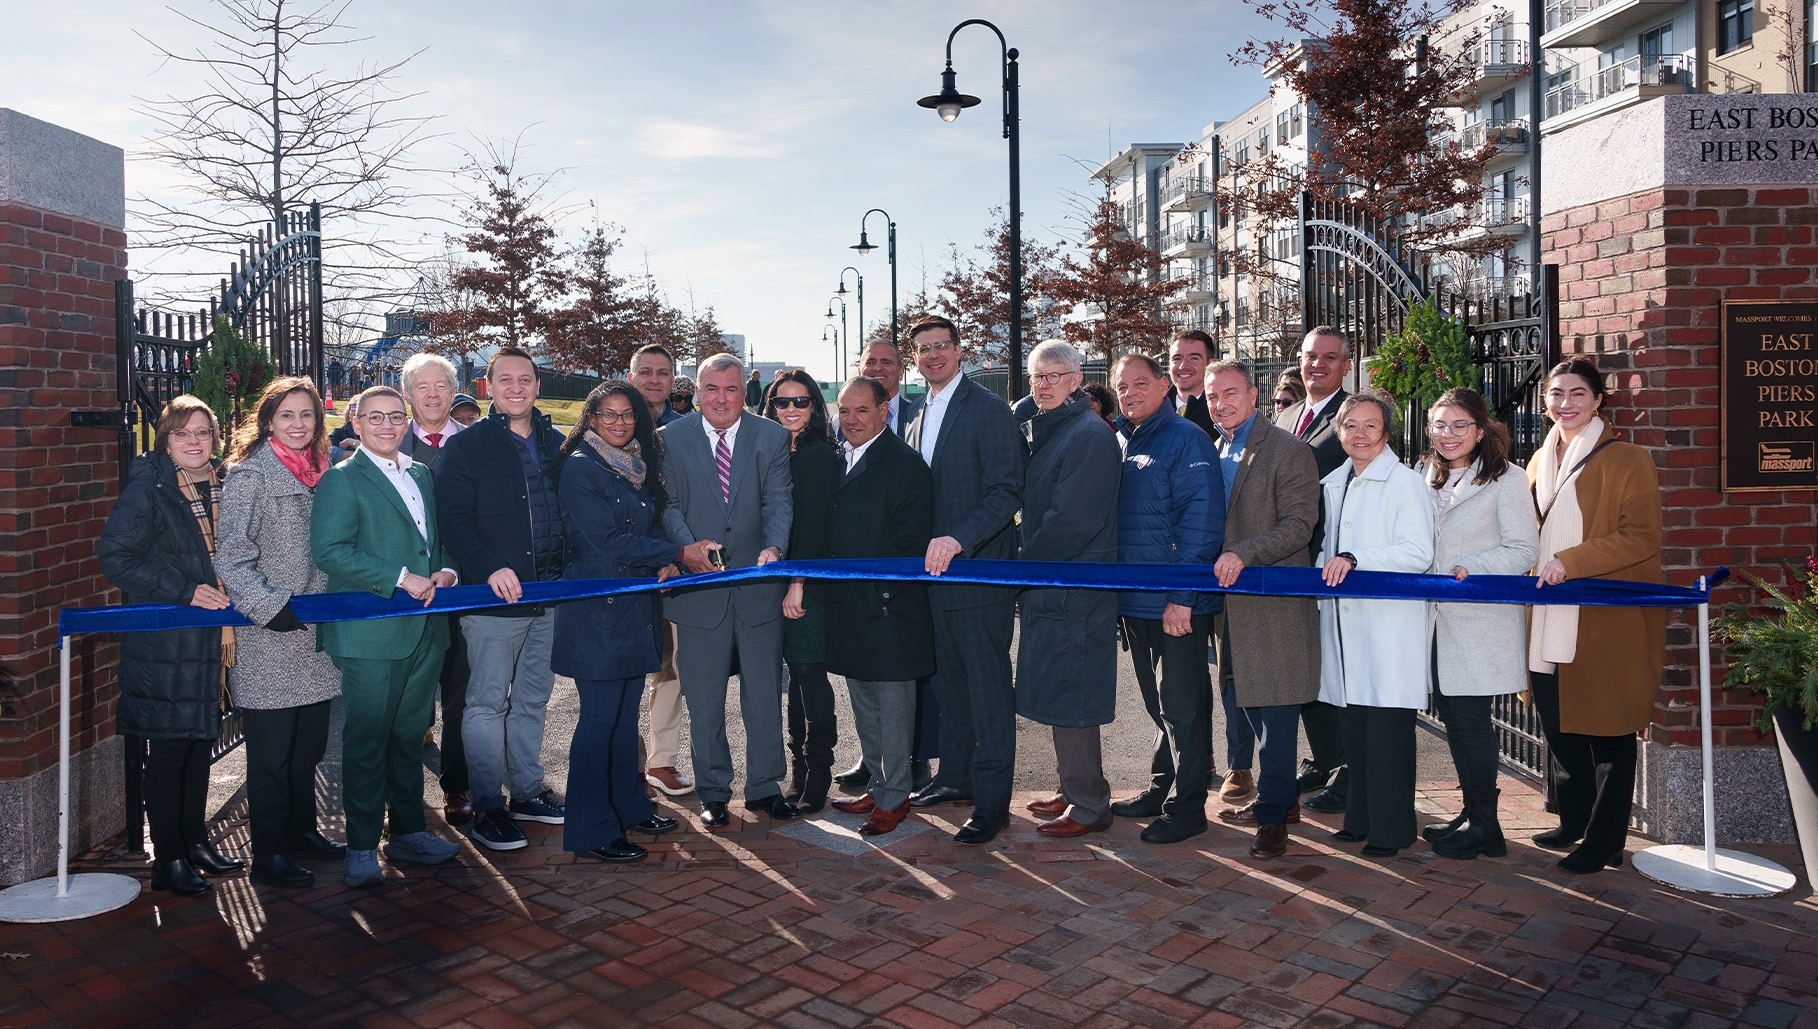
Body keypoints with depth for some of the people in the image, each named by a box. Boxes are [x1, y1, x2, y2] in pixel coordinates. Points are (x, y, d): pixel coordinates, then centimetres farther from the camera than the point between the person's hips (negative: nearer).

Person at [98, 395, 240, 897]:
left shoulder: (224, 485, 10)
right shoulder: (147, 489, -9)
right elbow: (115, 557, -14)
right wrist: (185, 590, -19)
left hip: (213, 635, 6)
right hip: (164, 642, -6)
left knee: (202, 738, 14)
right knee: (169, 745, -1)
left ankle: (194, 838, 28)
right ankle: (167, 859, 9)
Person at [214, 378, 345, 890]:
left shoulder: (320, 473, 12)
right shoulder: (251, 475, -9)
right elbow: (230, 557, -14)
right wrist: (270, 606, -20)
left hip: (314, 635, 7)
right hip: (268, 638, -6)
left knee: (309, 744, 15)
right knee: (271, 752, 1)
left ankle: (301, 830, 30)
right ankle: (268, 856, 12)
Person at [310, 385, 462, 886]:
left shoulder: (421, 474, 16)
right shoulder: (341, 480, -6)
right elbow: (328, 550, -17)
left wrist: (445, 571, 2)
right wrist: (401, 579, -19)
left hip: (425, 630, 7)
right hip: (371, 635, -6)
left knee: (410, 736, 15)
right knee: (367, 742, 1)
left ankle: (407, 831, 26)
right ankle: (362, 848, 11)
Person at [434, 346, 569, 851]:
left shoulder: (557, 444, 12)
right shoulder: (466, 446, -2)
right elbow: (454, 521, -9)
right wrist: (490, 569, -22)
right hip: (493, 599, -5)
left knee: (533, 699, 14)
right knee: (487, 704, 1)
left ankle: (527, 790, 27)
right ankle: (487, 808, 10)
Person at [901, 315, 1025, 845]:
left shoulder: (988, 409, -10)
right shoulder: (917, 414, 15)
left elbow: (1007, 490, -17)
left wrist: (959, 539, -28)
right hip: (933, 572, 8)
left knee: (988, 687, -3)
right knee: (948, 680, 17)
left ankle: (992, 801, 4)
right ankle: (956, 776, 31)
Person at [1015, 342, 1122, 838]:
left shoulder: (1089, 434, -14)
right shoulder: (1038, 431, 15)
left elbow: (1072, 519, -20)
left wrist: (1024, 563, -10)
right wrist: (1026, 562, 7)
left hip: (1074, 590, -9)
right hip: (1047, 586, 9)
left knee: (1068, 699, -4)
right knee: (1059, 697, 16)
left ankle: (1089, 805, 8)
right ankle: (1074, 791, 28)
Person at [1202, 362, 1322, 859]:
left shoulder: (1287, 450, -8)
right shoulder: (1213, 452, 14)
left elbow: (1299, 523, -15)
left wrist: (1243, 554, -25)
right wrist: (1212, 567, 7)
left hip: (1273, 599, -7)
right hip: (1229, 599, 8)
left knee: (1273, 710, -3)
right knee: (1242, 703, 14)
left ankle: (1273, 813, 7)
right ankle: (1279, 798, 29)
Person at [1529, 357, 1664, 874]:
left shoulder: (1627, 461, -5)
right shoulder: (1541, 462, 16)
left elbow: (1642, 538, -13)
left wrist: (1570, 561, -20)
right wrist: (1535, 572, 10)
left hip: (1606, 623, -7)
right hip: (1549, 623, 7)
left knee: (1608, 734, 1)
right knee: (1560, 728, 13)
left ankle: (1604, 842, 10)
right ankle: (1573, 823, 28)